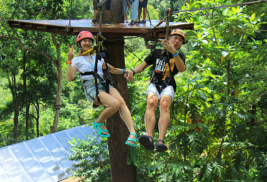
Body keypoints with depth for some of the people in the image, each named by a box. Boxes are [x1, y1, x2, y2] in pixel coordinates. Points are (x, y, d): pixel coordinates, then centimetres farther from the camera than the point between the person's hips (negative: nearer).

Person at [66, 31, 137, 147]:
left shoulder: (97, 58, 27)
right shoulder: (77, 60, 14)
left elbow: (111, 69, 32)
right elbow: (70, 78, 0)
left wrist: (124, 71, 15)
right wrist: (69, 60, -6)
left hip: (105, 84, 4)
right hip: (91, 88, -4)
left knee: (121, 102, -28)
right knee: (115, 104, -29)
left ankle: (133, 133, -33)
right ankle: (99, 123, -1)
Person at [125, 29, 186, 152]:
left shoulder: (180, 57, 18)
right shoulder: (157, 53, 22)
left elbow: (181, 69, -6)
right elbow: (143, 65, 21)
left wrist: (174, 52, -19)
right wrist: (132, 71, 0)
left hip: (168, 86, -1)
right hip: (154, 84, 1)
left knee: (164, 104, -34)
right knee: (151, 102, -33)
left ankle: (161, 141, -50)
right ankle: (149, 137, -53)